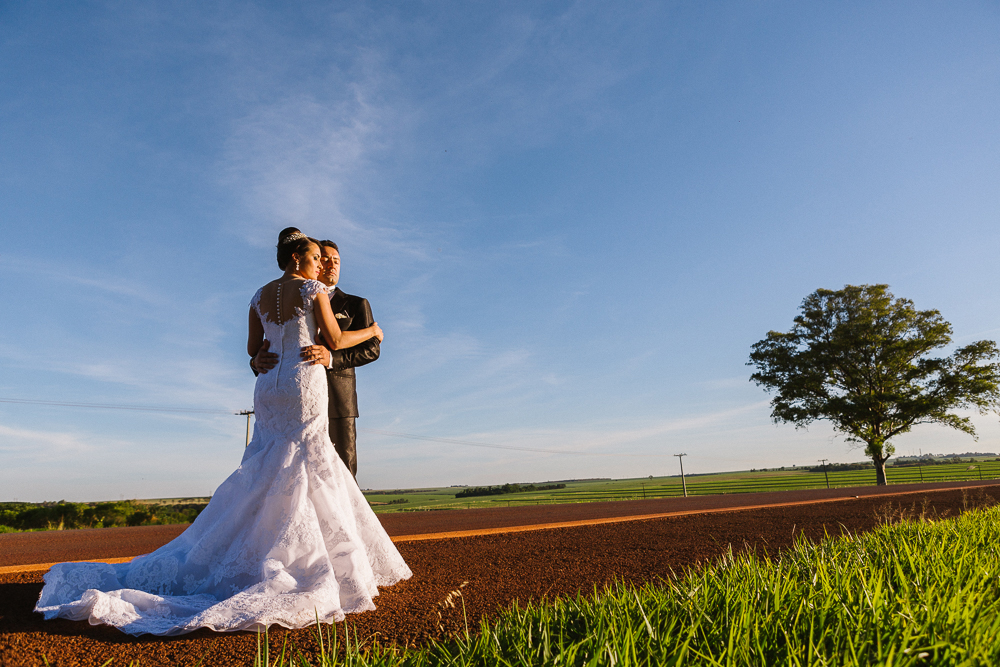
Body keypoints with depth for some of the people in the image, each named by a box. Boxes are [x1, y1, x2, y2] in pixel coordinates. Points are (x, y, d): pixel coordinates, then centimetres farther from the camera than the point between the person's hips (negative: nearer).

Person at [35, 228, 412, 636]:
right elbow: (335, 341, -6)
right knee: (298, 478, -6)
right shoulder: (312, 290, -5)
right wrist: (371, 332, 10)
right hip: (304, 385, -7)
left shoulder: (260, 296, 14)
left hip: (269, 388, 7)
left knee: (263, 478, 12)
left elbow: (253, 349, 18)